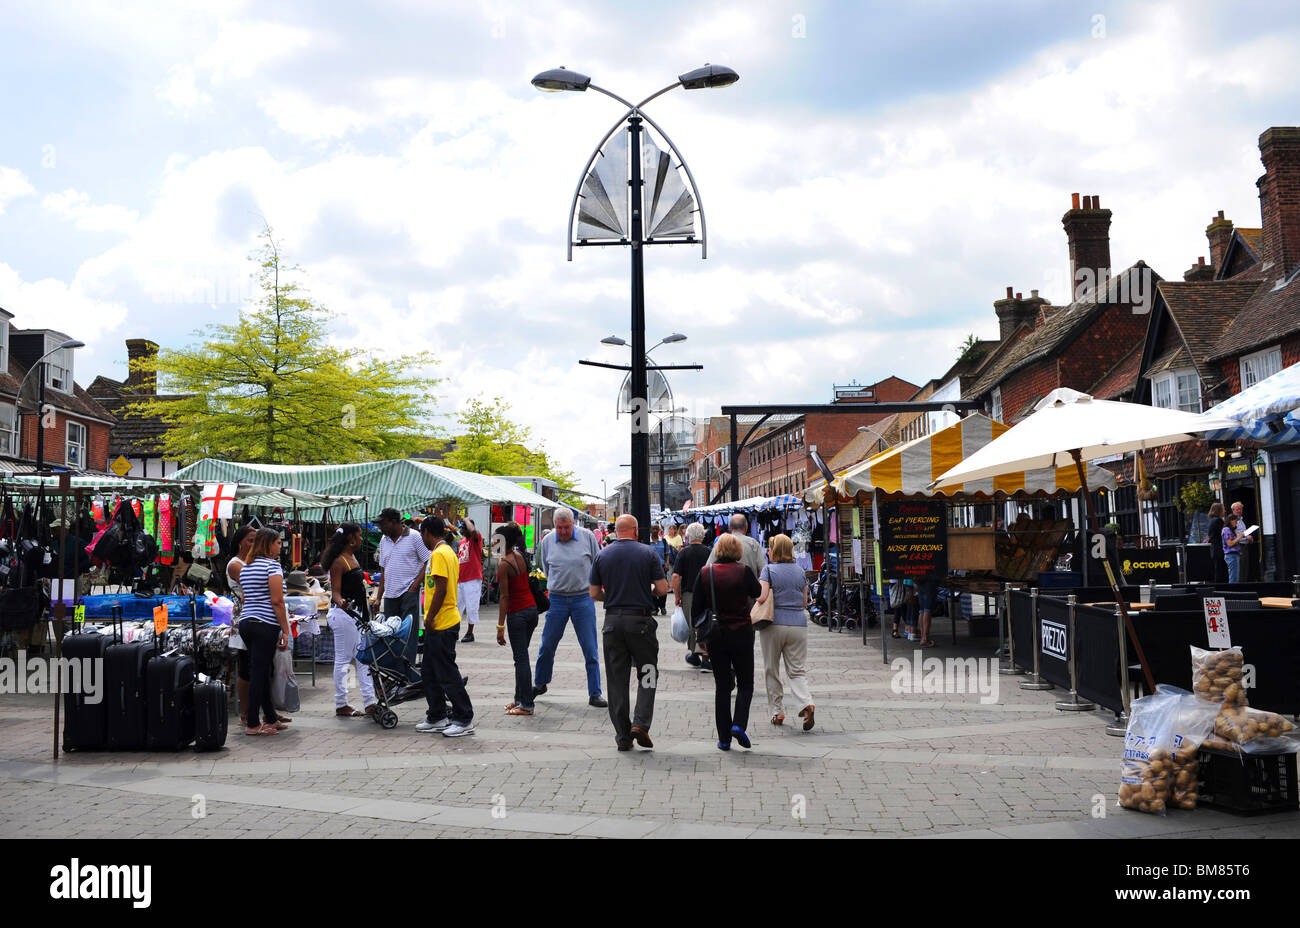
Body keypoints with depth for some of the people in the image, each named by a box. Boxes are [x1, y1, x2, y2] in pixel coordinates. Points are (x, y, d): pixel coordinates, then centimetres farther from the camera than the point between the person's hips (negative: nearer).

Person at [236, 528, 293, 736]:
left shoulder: (245, 567, 16)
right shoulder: (272, 565, -9)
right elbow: (277, 601, -13)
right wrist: (285, 630, -12)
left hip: (245, 623, 8)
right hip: (265, 624, -8)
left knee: (261, 672, 14)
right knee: (259, 673, -5)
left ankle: (271, 718, 21)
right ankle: (252, 724, -3)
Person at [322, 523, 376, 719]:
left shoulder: (352, 558, 15)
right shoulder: (339, 562, -14)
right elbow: (335, 592, -18)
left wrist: (367, 608, 30)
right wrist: (341, 603, -38)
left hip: (356, 614, 10)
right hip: (344, 614, -10)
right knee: (343, 660, -1)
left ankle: (370, 703, 8)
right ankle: (341, 706, 7)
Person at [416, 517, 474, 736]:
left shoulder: (438, 554, -15)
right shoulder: (449, 552, 16)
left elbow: (441, 589, -22)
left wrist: (430, 617, -17)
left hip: (441, 624, -10)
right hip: (439, 624, 10)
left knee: (447, 673, -4)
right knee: (430, 672, 15)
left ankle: (464, 720, 1)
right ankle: (437, 718, 22)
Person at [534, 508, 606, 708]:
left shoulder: (587, 536, -2)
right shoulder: (547, 541, 3)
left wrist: (591, 586, 7)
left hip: (583, 599, -2)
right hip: (557, 599, 2)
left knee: (590, 649, -1)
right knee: (547, 646, 9)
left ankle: (595, 694, 6)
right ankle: (540, 684, 31)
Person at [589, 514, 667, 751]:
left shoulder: (602, 555, 4)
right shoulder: (647, 553, -3)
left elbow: (594, 593, 5)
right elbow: (662, 589, -6)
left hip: (613, 621, 2)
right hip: (641, 620, -2)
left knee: (617, 679, 7)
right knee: (647, 674, 10)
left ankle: (623, 736, 7)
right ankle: (641, 724, -6)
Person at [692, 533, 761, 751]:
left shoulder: (705, 573, -2)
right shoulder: (744, 571, -9)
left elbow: (696, 608, 2)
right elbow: (757, 593, 9)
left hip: (715, 635, 2)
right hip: (741, 633, -2)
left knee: (721, 686, 10)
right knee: (745, 683, 11)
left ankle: (724, 738, 9)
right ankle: (739, 724, -10)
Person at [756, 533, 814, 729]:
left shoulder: (768, 570, -6)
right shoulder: (800, 572, 8)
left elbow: (762, 597, -17)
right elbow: (804, 602, 11)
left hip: (774, 624, -3)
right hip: (799, 625, 3)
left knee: (771, 671, 12)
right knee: (797, 670, 7)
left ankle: (777, 712, 15)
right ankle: (806, 703, -17)